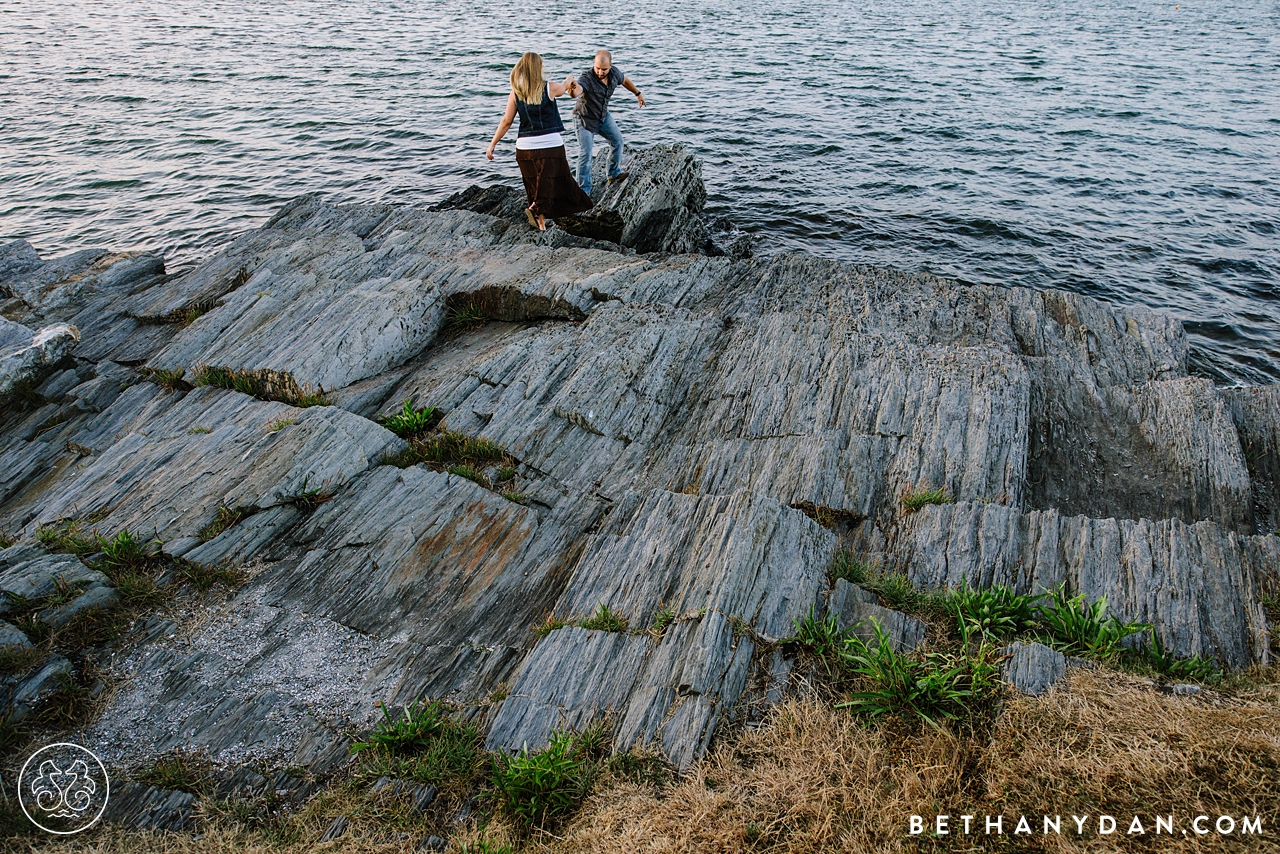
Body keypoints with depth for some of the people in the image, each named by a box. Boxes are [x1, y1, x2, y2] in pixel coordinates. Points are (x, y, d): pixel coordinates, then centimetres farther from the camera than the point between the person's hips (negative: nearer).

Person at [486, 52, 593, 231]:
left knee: (534, 183, 15)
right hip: (550, 144, -3)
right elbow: (563, 87, 21)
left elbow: (506, 121, 0)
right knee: (550, 181, 1)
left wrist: (492, 144, 8)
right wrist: (570, 79, 44)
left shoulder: (515, 93, 1)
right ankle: (534, 208, -21)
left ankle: (541, 221, 15)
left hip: (525, 146, 3)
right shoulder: (549, 88, -3)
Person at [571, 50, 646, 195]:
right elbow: (576, 92, -55)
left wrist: (638, 93, 21)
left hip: (603, 116, 7)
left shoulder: (614, 73, -15)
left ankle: (614, 173, 38)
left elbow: (625, 80, 9)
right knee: (585, 154, -11)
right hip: (585, 119, -7)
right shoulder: (587, 78, -34)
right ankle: (583, 190, -2)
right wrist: (572, 89, -79)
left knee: (617, 140, 18)